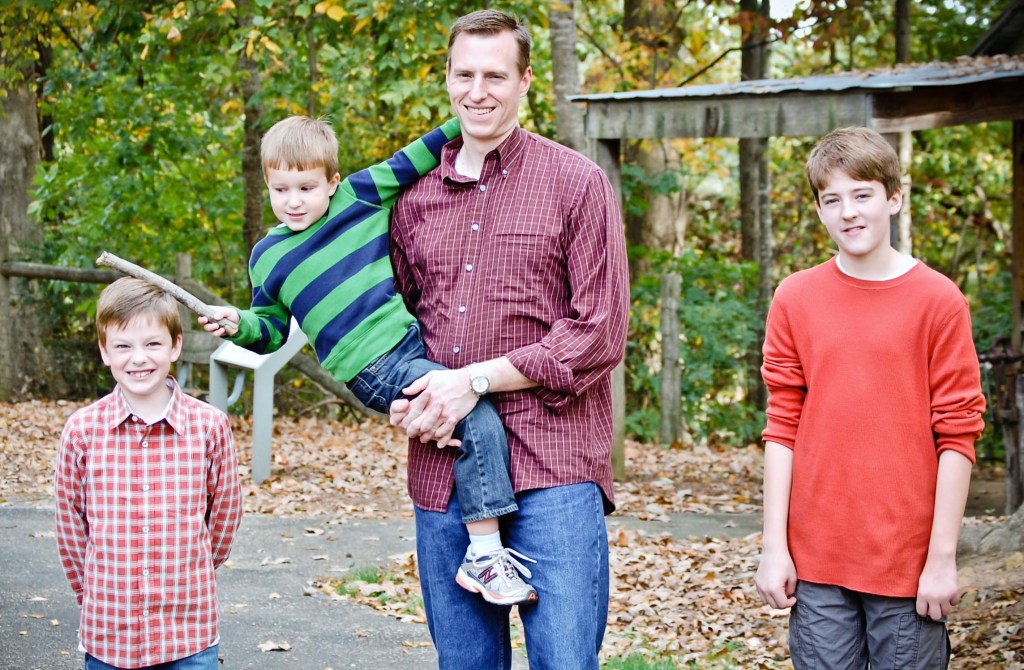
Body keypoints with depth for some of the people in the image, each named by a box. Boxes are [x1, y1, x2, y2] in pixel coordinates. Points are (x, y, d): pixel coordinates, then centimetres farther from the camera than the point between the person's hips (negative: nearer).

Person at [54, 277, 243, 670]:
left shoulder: (209, 426, -4)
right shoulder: (82, 430, -3)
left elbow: (225, 516, 7)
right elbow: (70, 525, 6)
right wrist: (96, 597, 12)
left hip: (190, 636, 0)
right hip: (107, 635, 1)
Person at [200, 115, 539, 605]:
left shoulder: (358, 196, 5)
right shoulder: (268, 258, 4)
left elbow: (412, 162, 10)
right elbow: (271, 329, 13)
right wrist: (239, 324, -7)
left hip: (416, 339, 5)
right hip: (376, 368, -5)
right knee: (478, 419, -22)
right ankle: (486, 554, -20)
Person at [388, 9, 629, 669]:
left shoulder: (577, 183, -1)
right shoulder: (414, 197, 13)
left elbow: (601, 333, -7)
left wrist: (479, 379, -13)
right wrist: (404, 398, 2)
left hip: (553, 469, -4)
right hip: (442, 466, 5)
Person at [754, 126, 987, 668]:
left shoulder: (938, 301, -3)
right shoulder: (794, 299, 5)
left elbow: (956, 436, -4)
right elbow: (783, 427, 5)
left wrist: (943, 557, -7)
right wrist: (774, 546, 1)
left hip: (909, 562, -2)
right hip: (817, 560, 2)